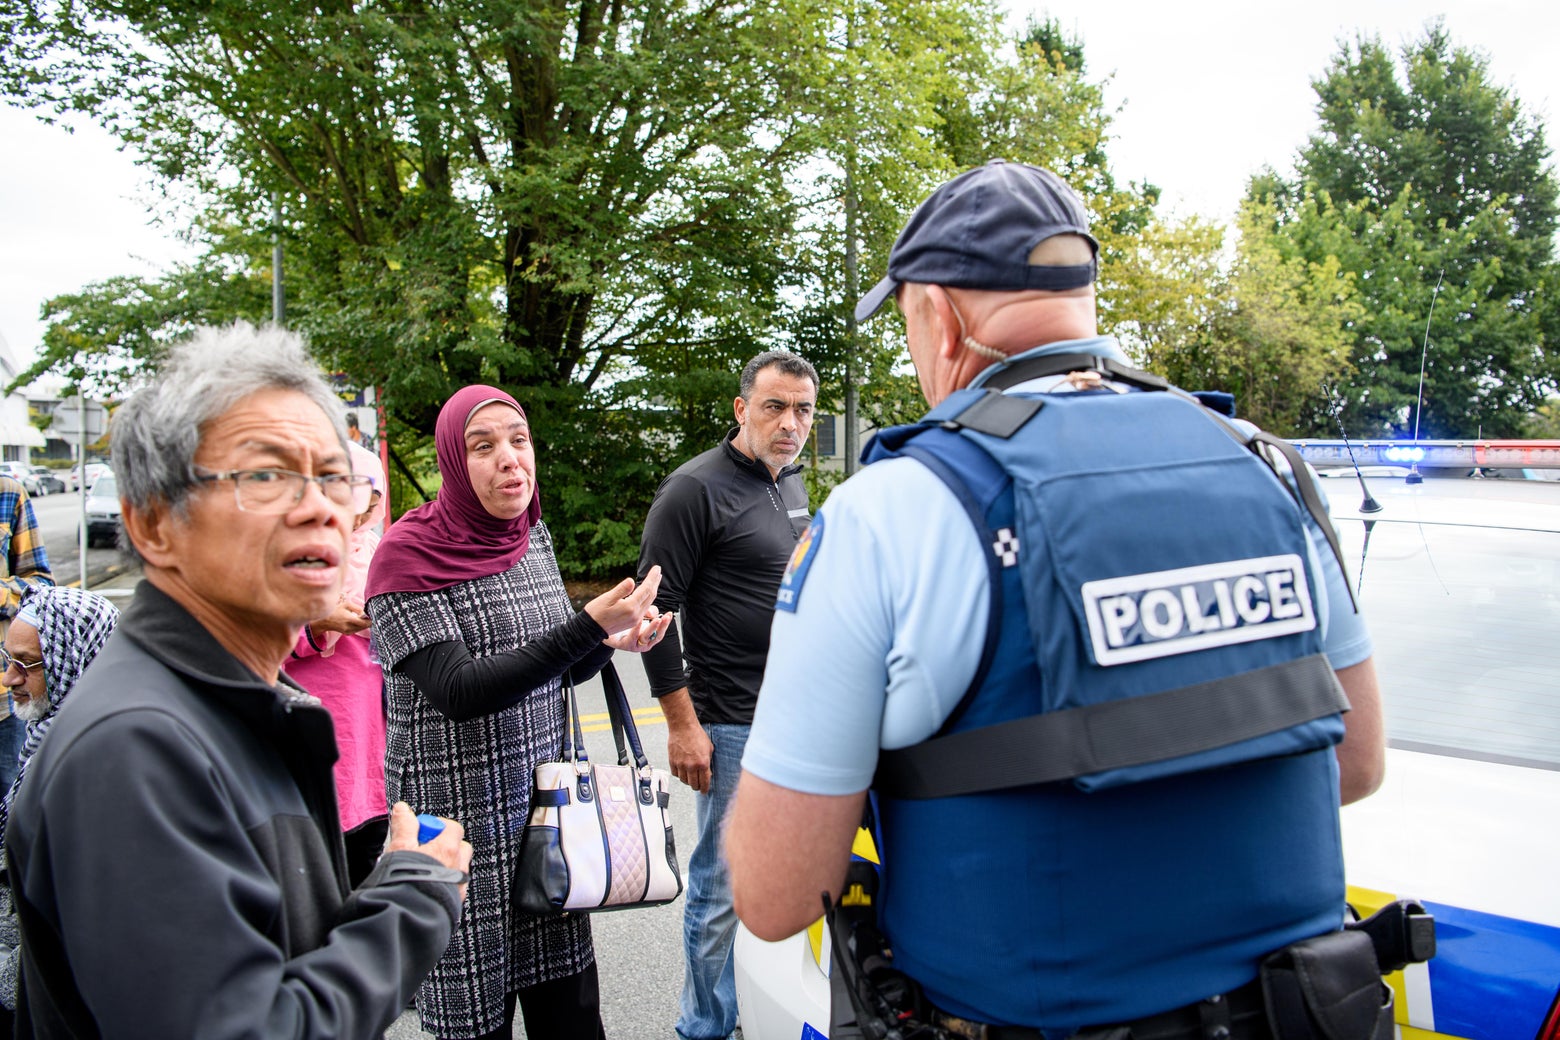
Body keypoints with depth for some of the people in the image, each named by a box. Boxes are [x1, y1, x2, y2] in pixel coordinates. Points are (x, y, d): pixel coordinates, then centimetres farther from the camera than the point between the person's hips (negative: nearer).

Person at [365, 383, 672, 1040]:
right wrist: (589, 626, -27)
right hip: (458, 814, -5)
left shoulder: (534, 536, 7)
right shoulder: (409, 554, -12)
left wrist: (611, 642, -7)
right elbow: (457, 692, -21)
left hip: (548, 805, 6)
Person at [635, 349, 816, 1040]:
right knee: (722, 887, 3)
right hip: (734, 727, -7)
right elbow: (656, 611, -14)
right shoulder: (696, 490, -13)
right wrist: (683, 726, -15)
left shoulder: (793, 484, 12)